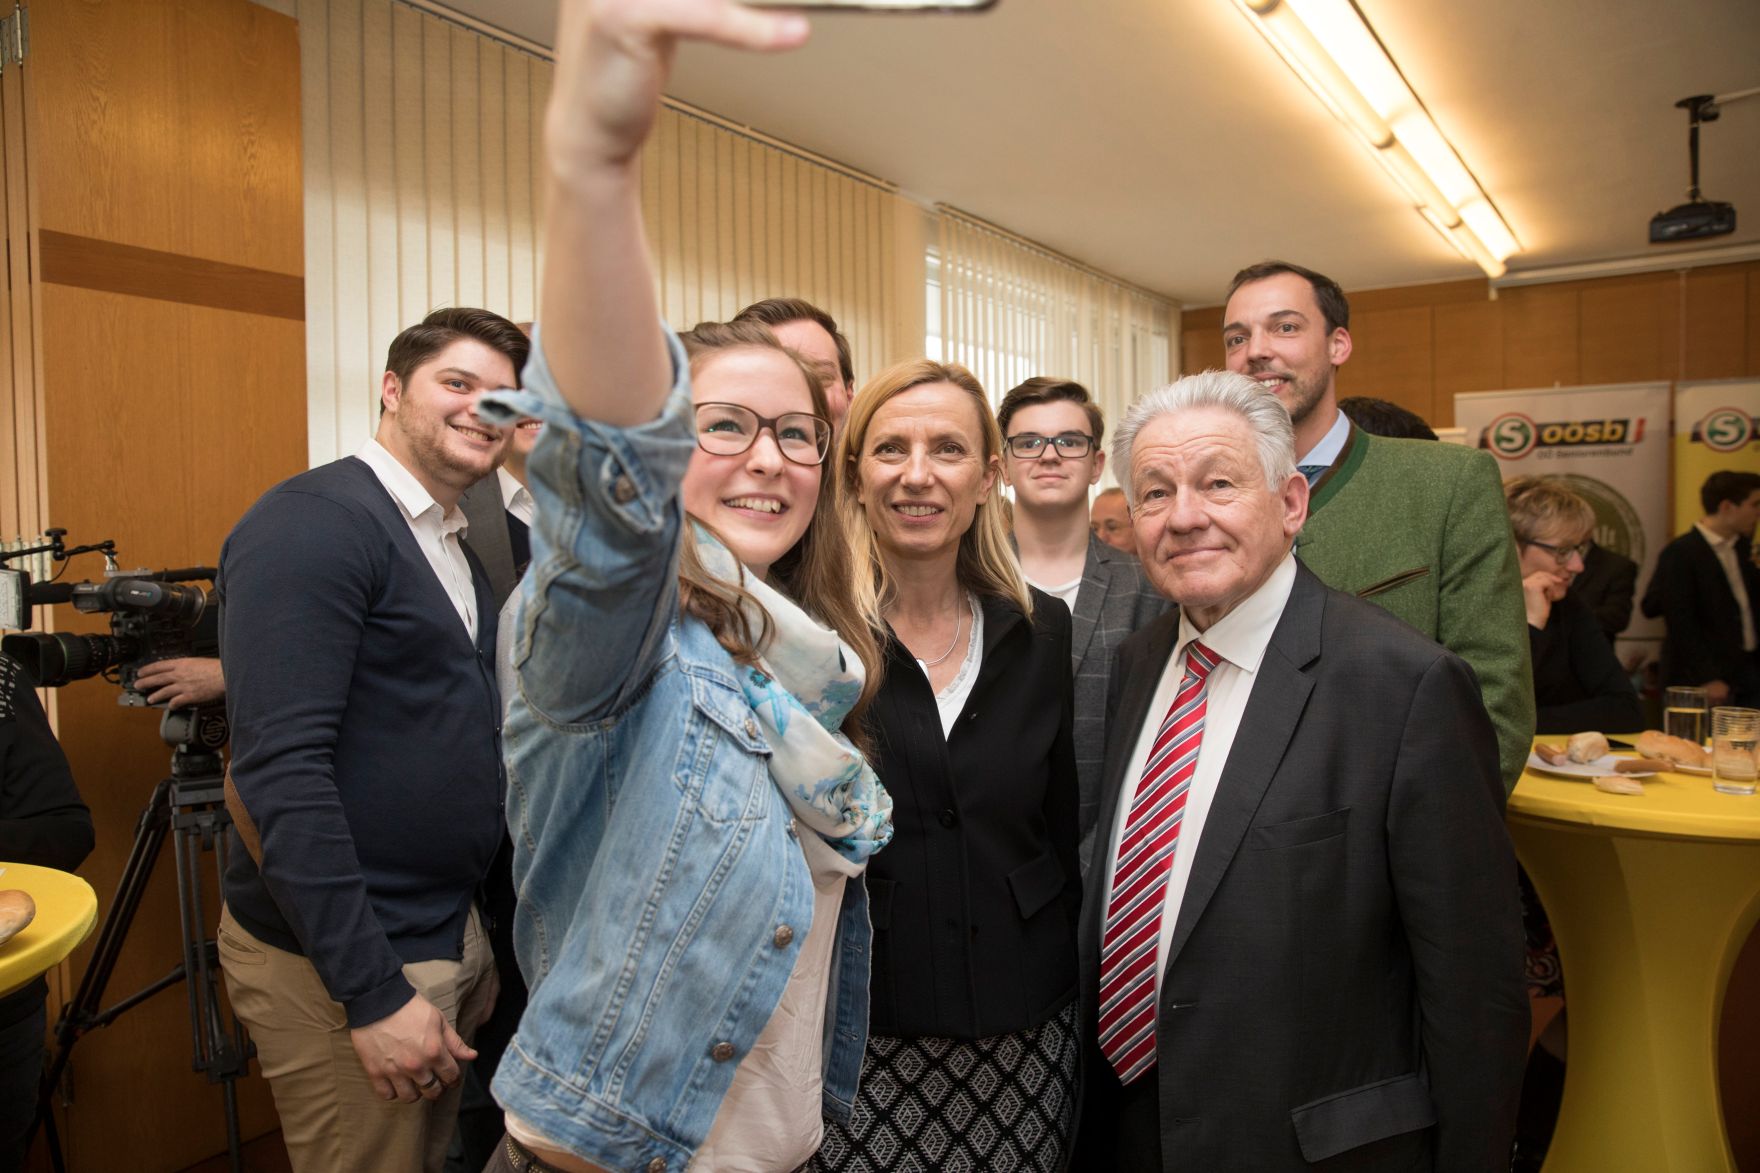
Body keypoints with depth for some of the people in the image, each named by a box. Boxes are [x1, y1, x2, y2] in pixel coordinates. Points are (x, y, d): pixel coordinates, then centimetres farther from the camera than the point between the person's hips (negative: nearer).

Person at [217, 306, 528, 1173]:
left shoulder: (456, 548, 10)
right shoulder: (313, 523, -17)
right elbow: (280, 769, -23)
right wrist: (374, 994, -22)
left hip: (450, 936, 8)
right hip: (340, 965, -8)